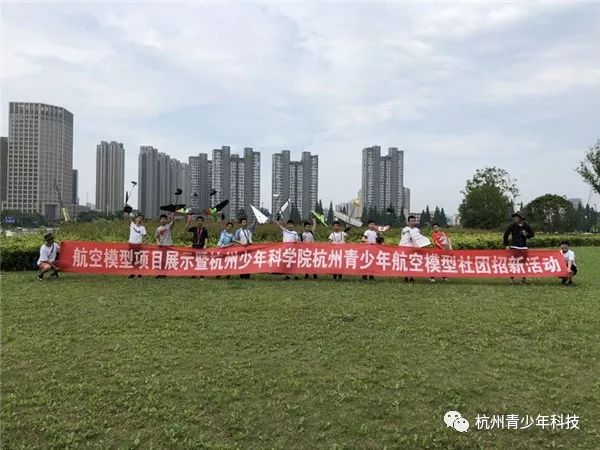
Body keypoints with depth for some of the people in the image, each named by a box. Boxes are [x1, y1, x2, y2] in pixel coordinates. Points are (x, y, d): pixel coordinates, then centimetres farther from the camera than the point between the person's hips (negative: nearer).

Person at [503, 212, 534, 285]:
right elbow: (506, 235, 1)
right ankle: (512, 279, 3)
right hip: (514, 247, -2)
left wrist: (527, 234, -10)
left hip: (523, 247, 2)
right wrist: (507, 245, -2)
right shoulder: (512, 226, -3)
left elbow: (532, 234, 11)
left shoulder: (526, 226, 3)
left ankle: (523, 278, 19)